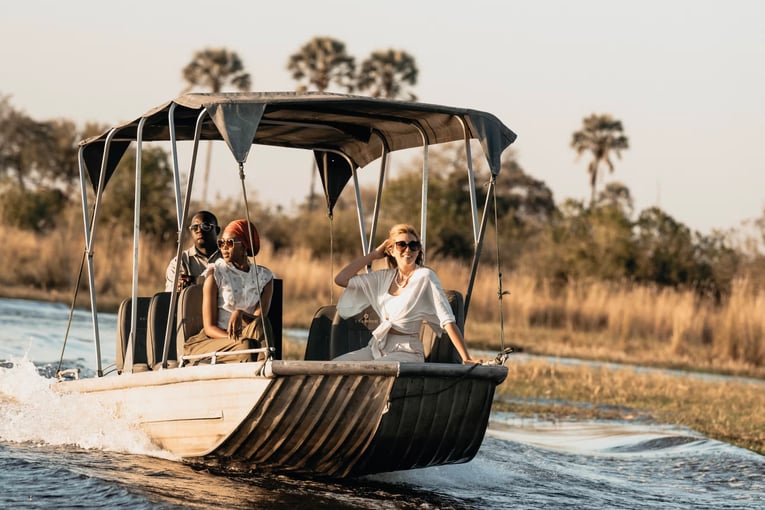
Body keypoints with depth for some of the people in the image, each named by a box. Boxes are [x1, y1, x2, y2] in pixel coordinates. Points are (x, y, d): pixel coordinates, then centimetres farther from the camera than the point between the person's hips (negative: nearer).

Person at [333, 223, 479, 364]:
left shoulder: (425, 277, -9)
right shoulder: (384, 277, 11)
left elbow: (448, 321, -15)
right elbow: (341, 279, 10)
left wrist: (466, 359, -24)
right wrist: (375, 254, 8)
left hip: (405, 352, -6)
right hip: (376, 347, 6)